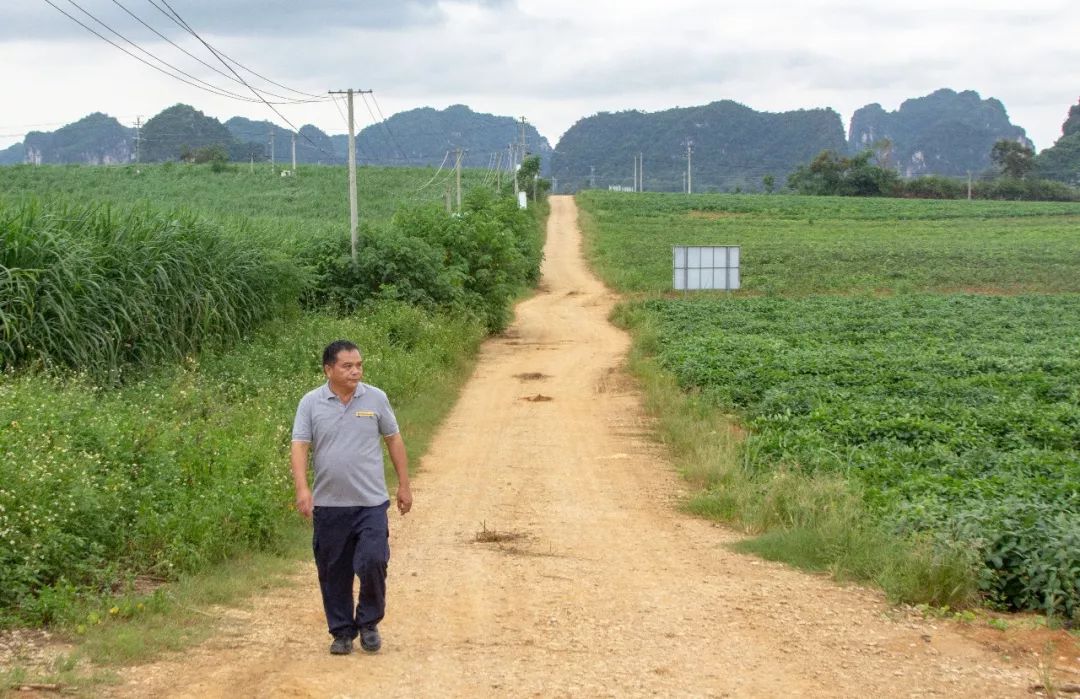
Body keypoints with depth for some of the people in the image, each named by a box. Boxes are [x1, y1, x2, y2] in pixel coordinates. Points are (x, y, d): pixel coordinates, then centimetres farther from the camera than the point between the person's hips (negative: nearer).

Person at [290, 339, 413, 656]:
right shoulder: (311, 403, -1)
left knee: (373, 562, -12)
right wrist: (302, 488, -20)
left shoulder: (375, 398, 2)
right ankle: (342, 632, 23)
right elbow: (299, 446, -6)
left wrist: (404, 485, 10)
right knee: (333, 573, 8)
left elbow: (394, 440, 10)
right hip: (328, 505, 1)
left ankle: (369, 623, 11)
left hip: (371, 502, 0)